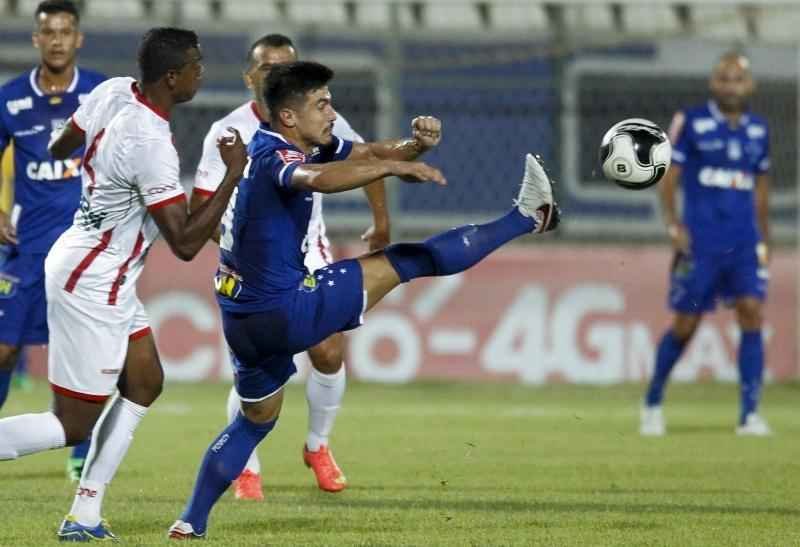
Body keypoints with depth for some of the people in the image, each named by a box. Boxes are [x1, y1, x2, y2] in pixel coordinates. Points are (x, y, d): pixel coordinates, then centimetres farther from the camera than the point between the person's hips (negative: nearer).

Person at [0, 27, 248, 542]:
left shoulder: (113, 92, -3)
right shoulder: (152, 145, -28)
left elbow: (59, 148, 16)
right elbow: (185, 244, -25)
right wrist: (234, 173, -21)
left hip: (78, 257, 10)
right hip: (91, 285, -10)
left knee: (145, 383, 14)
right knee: (74, 424, -2)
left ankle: (84, 518, 14)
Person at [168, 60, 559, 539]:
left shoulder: (309, 144, 10)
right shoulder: (272, 154, -19)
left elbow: (372, 153, 9)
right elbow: (317, 178, -43)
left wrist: (416, 144, -12)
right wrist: (395, 165, -41)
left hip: (246, 319, 10)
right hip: (284, 310, -10)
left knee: (256, 419, 25)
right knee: (406, 262, -6)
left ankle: (191, 523, 25)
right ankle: (527, 218, -1)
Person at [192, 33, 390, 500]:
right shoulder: (228, 133, -16)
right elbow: (201, 205, -12)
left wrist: (382, 221, 11)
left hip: (310, 255, 3)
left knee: (329, 355, -7)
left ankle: (318, 448, 21)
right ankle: (247, 470, 6)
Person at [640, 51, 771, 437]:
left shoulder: (758, 130, 11)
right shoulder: (690, 123, -2)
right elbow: (668, 179, -1)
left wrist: (764, 242, 17)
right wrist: (672, 224, -14)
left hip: (745, 244, 3)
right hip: (700, 242, -3)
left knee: (752, 314, -11)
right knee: (685, 324, 0)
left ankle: (750, 415, -9)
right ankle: (653, 402, 21)